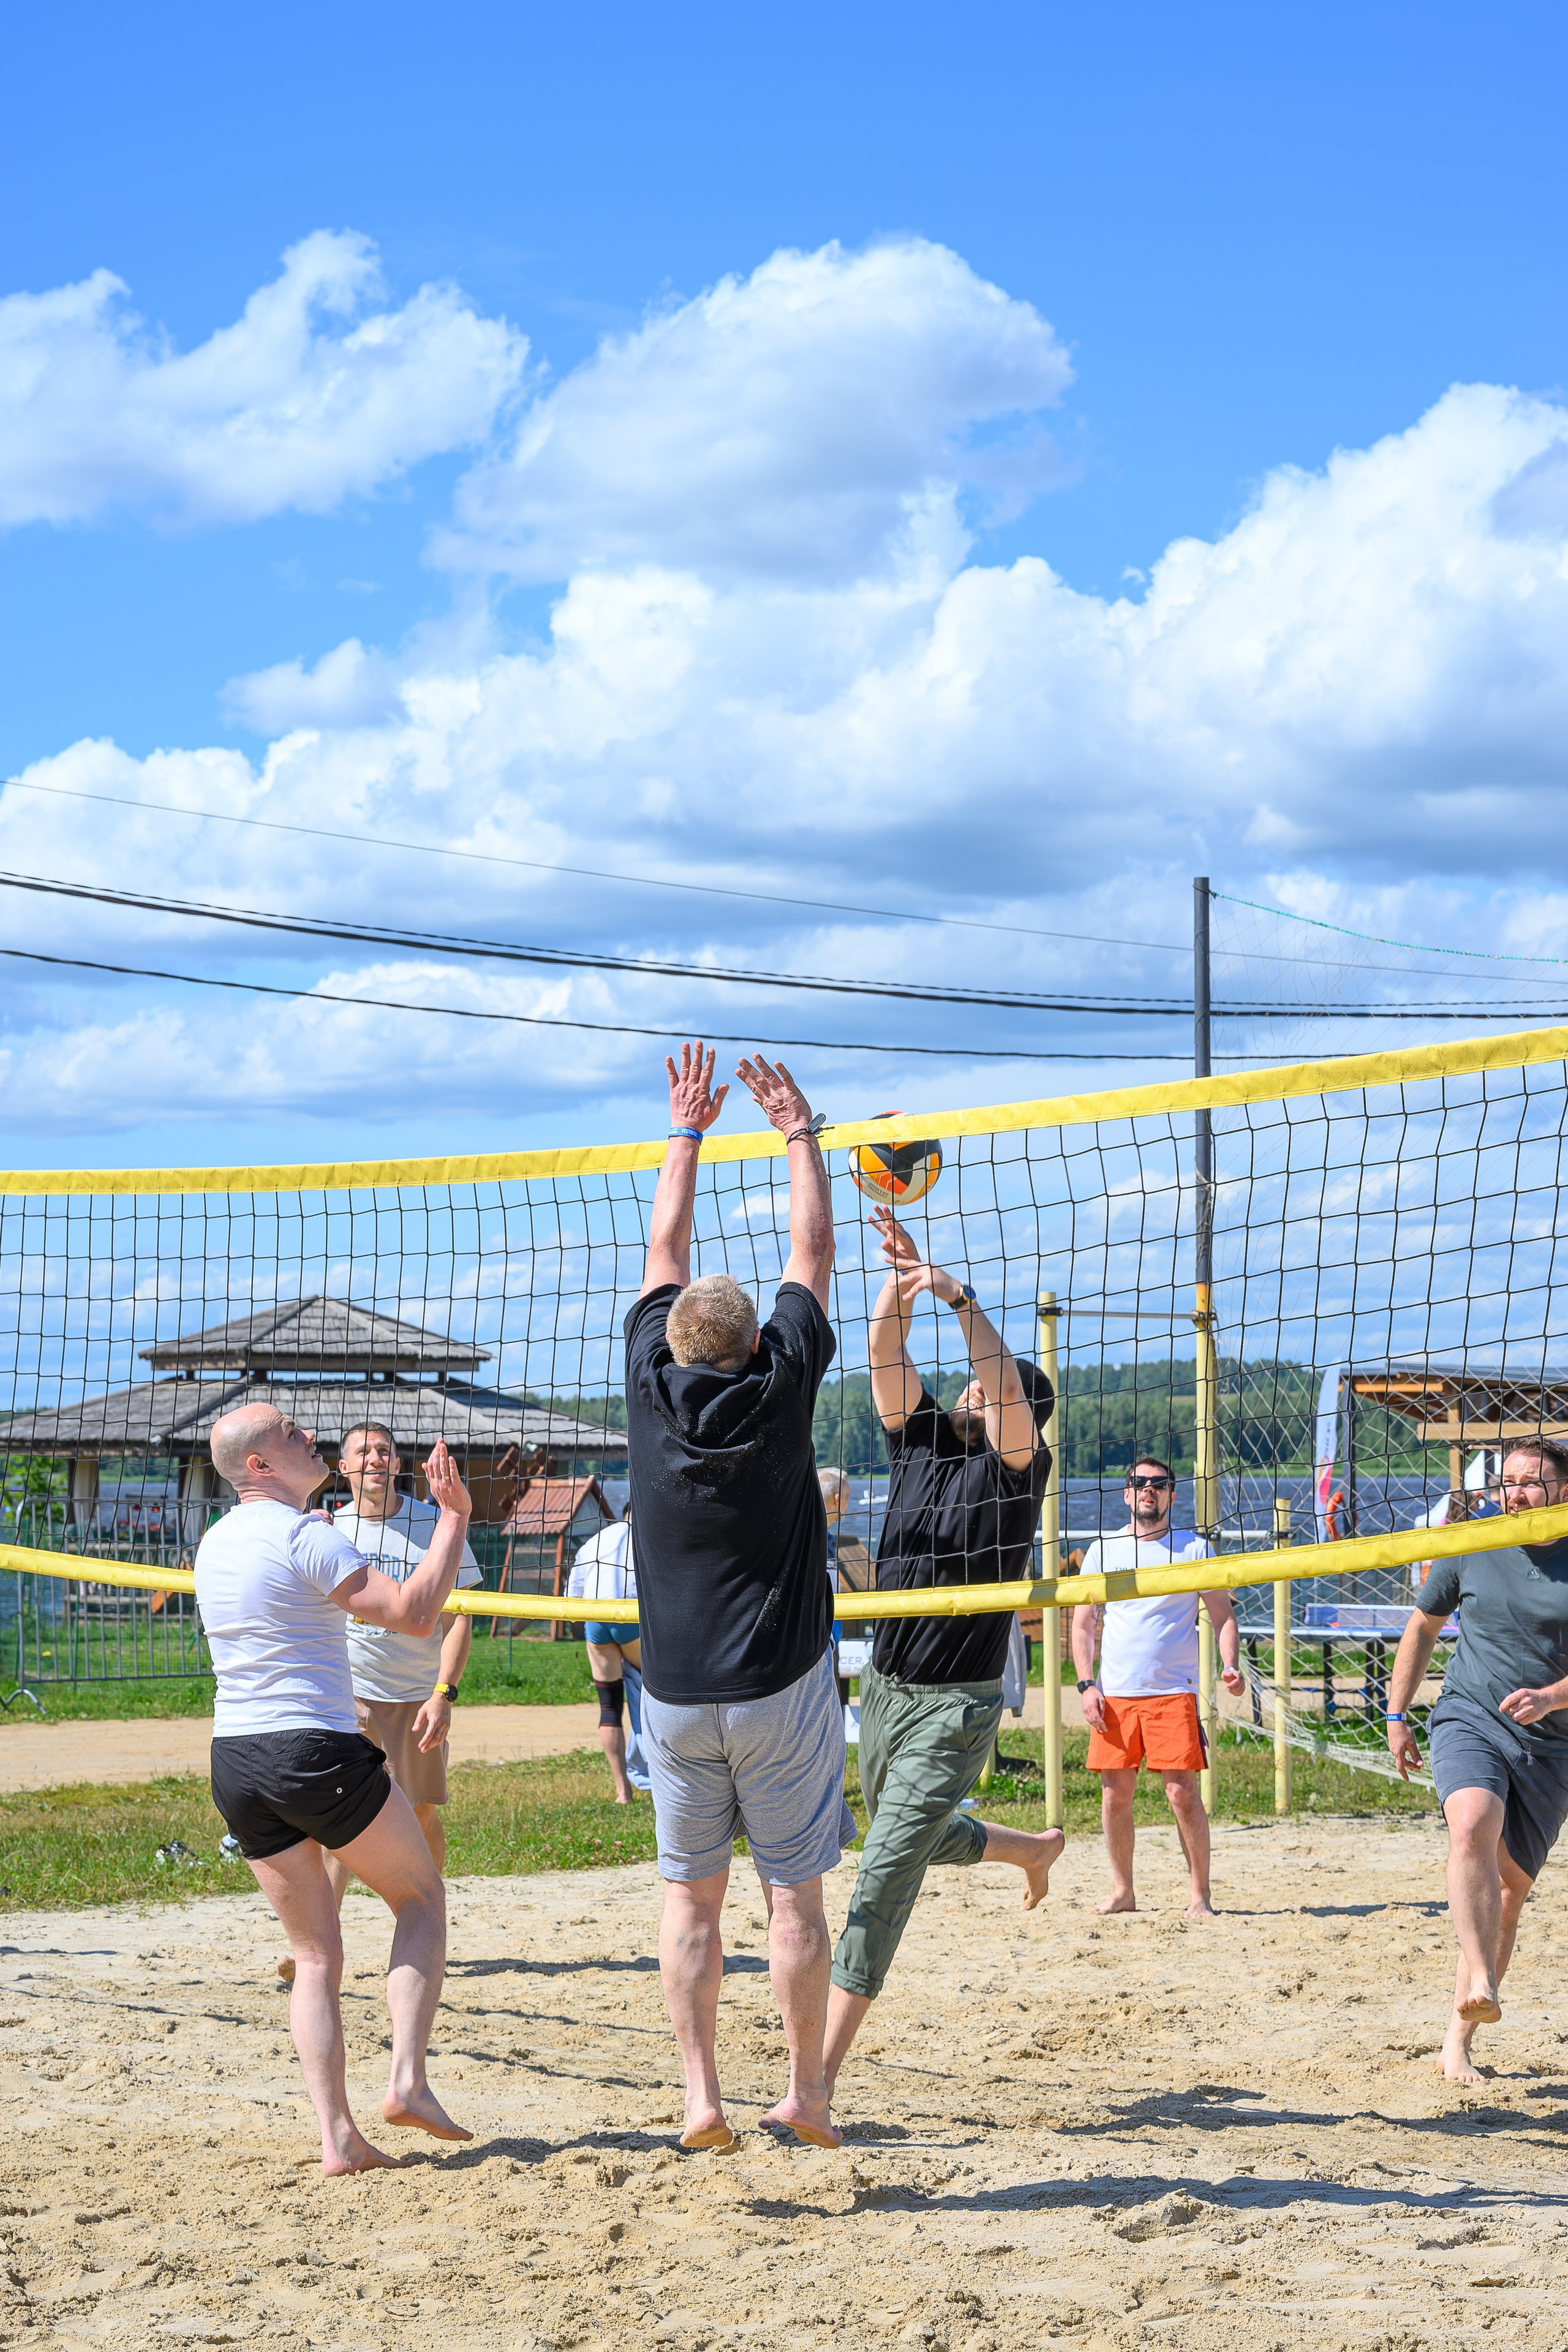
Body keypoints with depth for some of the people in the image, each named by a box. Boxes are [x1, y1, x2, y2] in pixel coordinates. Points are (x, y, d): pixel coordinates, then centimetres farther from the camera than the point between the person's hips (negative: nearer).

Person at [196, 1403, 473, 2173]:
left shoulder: (215, 1542, 13)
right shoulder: (304, 1535, -12)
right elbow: (415, 1612, -18)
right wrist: (455, 1517, -11)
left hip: (233, 1762, 7)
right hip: (316, 1752, -7)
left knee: (314, 1950, 10)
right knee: (422, 1897, 11)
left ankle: (336, 2134, 1)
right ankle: (407, 2080, -3)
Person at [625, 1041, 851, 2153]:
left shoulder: (654, 1388, -3)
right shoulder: (779, 1389, -9)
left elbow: (666, 1254, 11)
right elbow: (813, 1256, 3)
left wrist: (689, 1131, 20)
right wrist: (802, 1134, 14)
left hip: (676, 1693, 3)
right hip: (781, 1686, -2)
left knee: (691, 1893, 7)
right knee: (795, 1892, 3)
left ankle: (701, 2094, 1)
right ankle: (806, 2090, 6)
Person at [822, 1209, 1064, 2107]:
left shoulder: (1018, 1466, -8)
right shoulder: (922, 1441, 7)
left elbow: (1008, 1383, -26)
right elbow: (887, 1356, -3)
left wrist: (960, 1296, -35)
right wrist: (901, 1274, -16)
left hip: (957, 1704, -7)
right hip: (885, 1688, 7)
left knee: (886, 1873, -13)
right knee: (916, 1837, 27)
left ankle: (821, 2072, -15)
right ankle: (1034, 1846, 56)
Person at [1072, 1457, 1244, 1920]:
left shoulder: (1194, 1549, 6)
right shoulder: (1102, 1551, 11)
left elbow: (1223, 1616, 7)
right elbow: (1083, 1624, 12)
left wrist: (1230, 1665, -10)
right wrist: (1086, 1684, 0)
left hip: (1174, 1691, -2)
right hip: (1114, 1692, 2)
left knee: (1183, 1793, -9)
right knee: (1115, 1793, 3)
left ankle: (1200, 1895, 0)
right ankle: (1122, 1891, 16)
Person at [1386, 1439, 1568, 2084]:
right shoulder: (1472, 1549, 3)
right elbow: (1422, 1626, 16)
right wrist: (1396, 1716, 14)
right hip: (1469, 1719, -1)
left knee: (1510, 1889, 3)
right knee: (1473, 1826, -31)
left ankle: (1458, 2039, 10)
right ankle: (1480, 1983, -42)